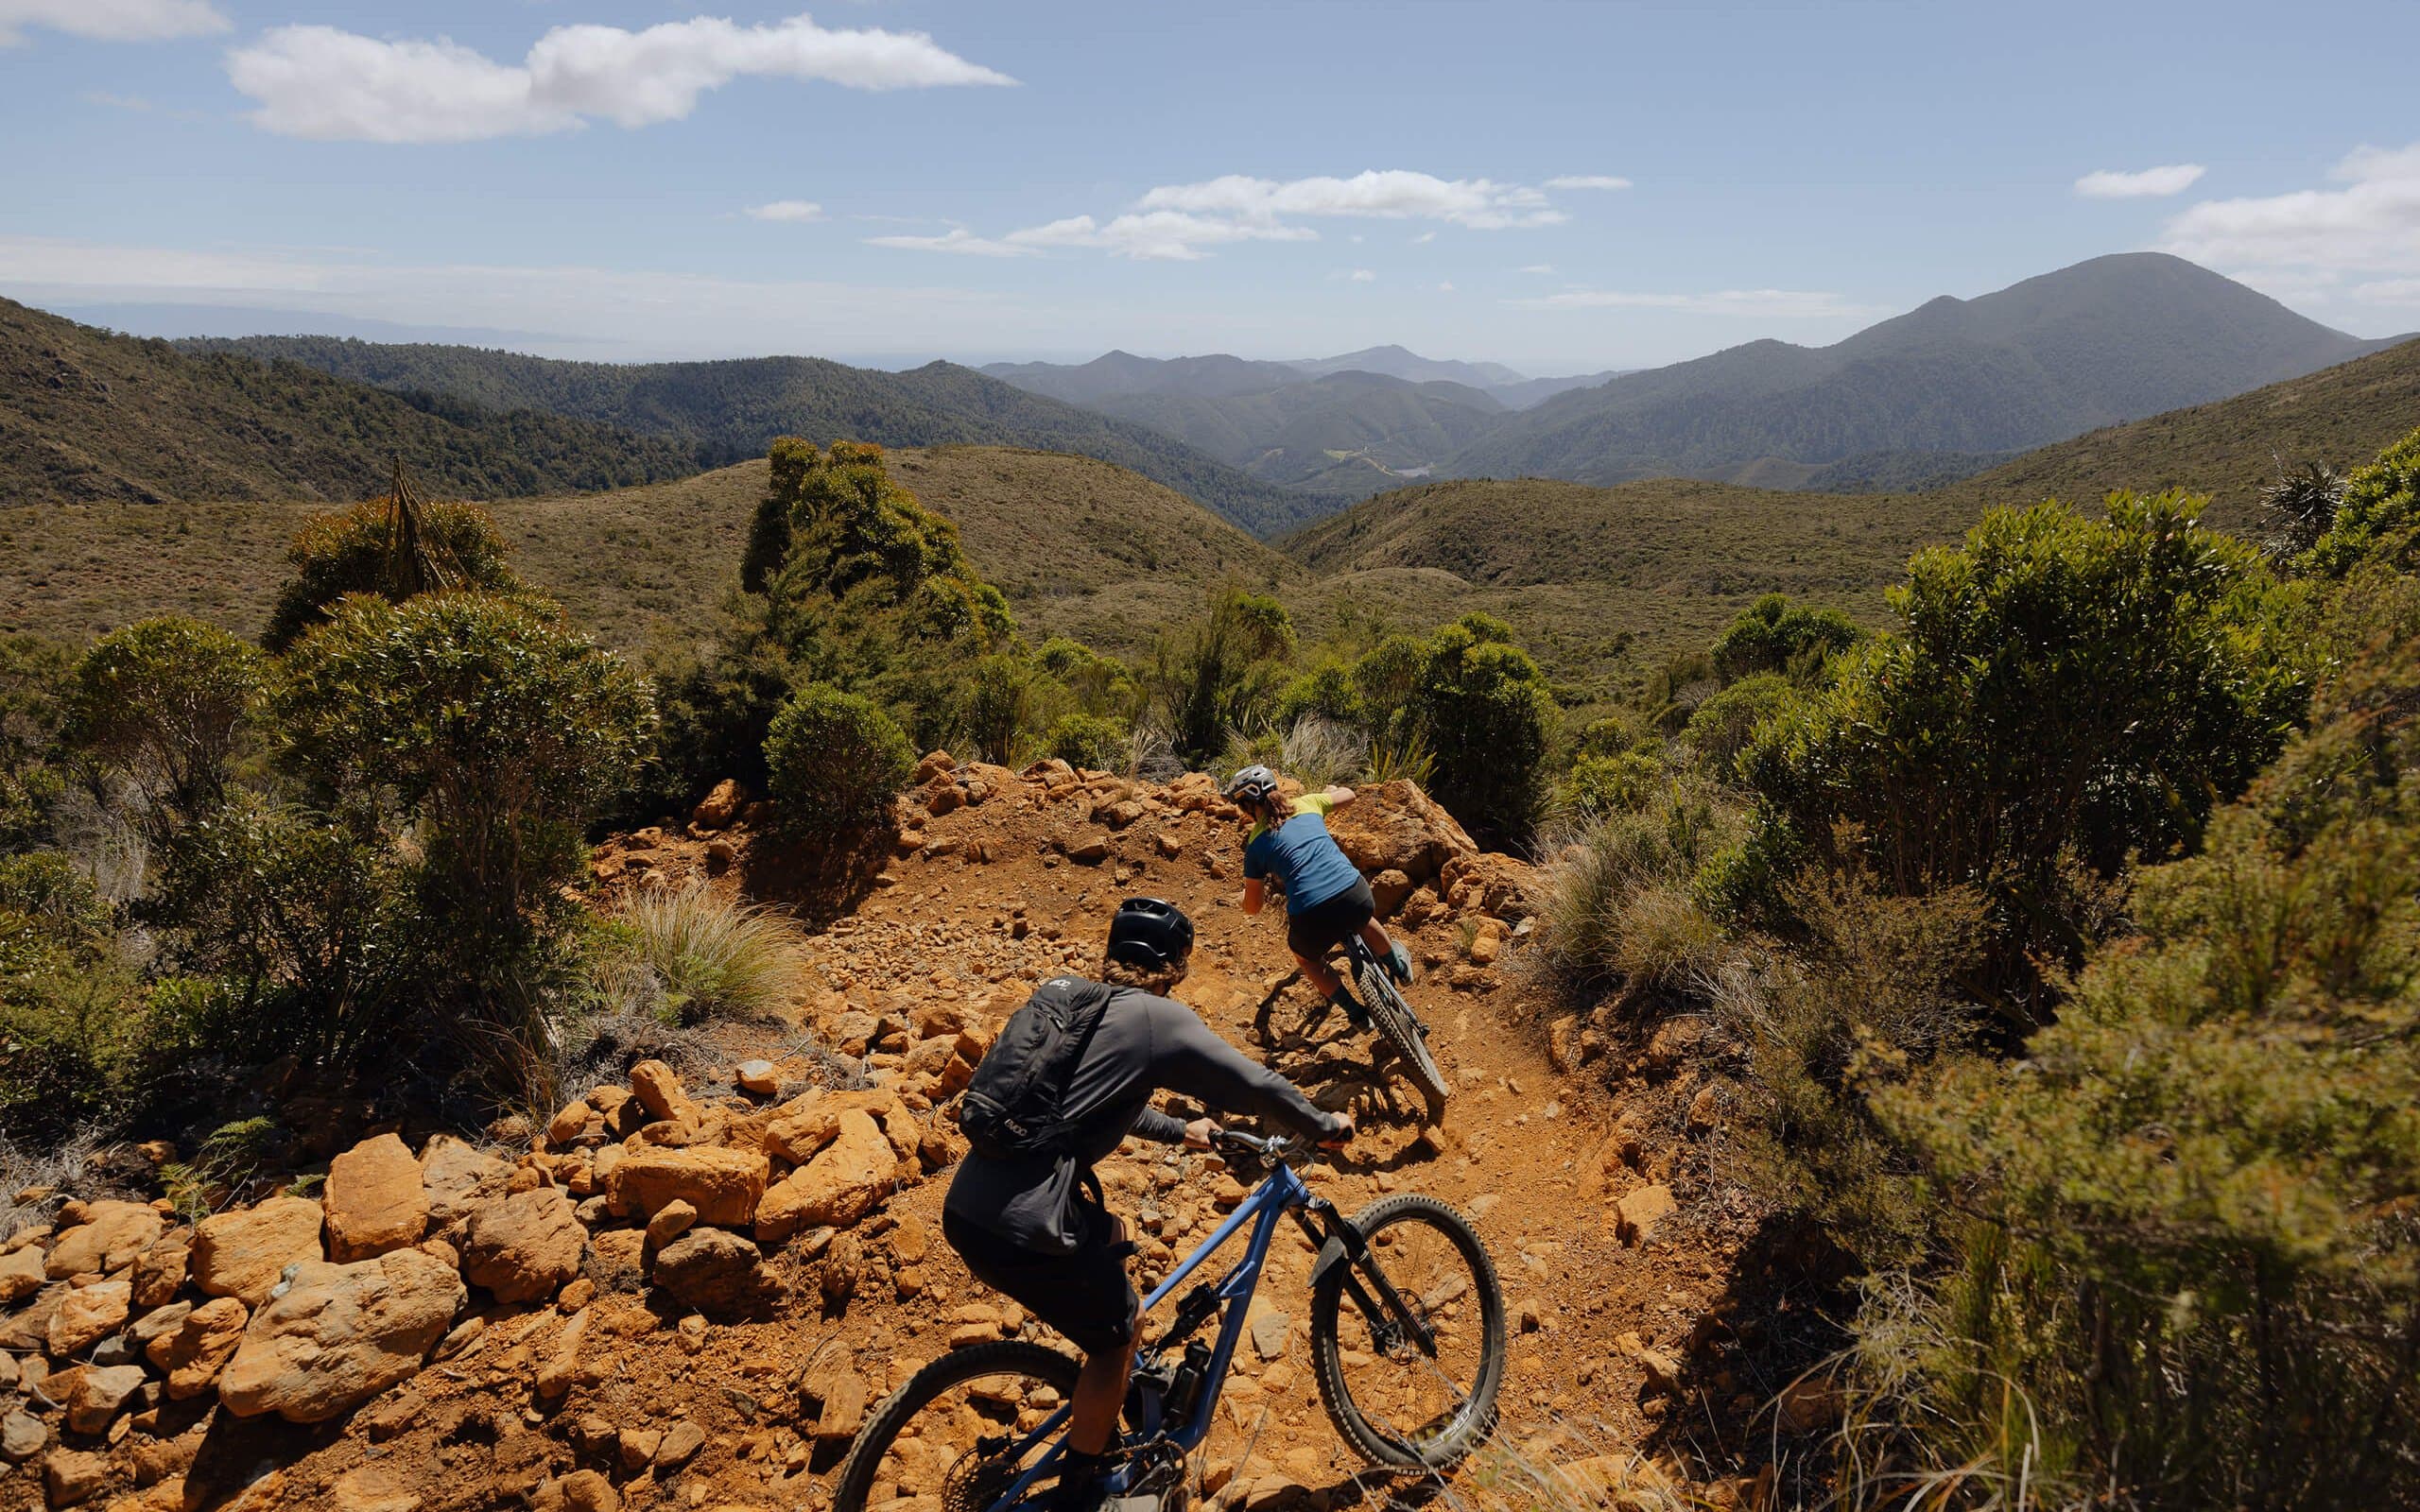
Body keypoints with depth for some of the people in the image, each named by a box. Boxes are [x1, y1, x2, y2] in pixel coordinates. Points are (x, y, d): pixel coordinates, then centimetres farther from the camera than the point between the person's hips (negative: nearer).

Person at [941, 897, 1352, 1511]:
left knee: (1112, 1239, 31)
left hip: (965, 1205, 8)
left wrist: (1180, 1131, 42)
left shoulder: (1058, 996, 16)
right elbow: (1254, 1085, -2)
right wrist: (1325, 1126, 16)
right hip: (1021, 1232, -8)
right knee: (1122, 1327, 16)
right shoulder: (1157, 1018, -7)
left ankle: (1103, 1399, 48)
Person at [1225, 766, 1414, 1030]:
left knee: (1307, 959, 34)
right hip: (1356, 895, 3)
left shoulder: (1256, 844, 8)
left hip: (1312, 917, -3)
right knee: (1362, 919, 42)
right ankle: (1398, 966, 64)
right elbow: (1348, 794, 35)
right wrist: (1331, 791, 58)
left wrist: (1249, 891, 39)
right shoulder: (1306, 804, 14)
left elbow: (1252, 907, 16)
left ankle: (1357, 1014, 35)